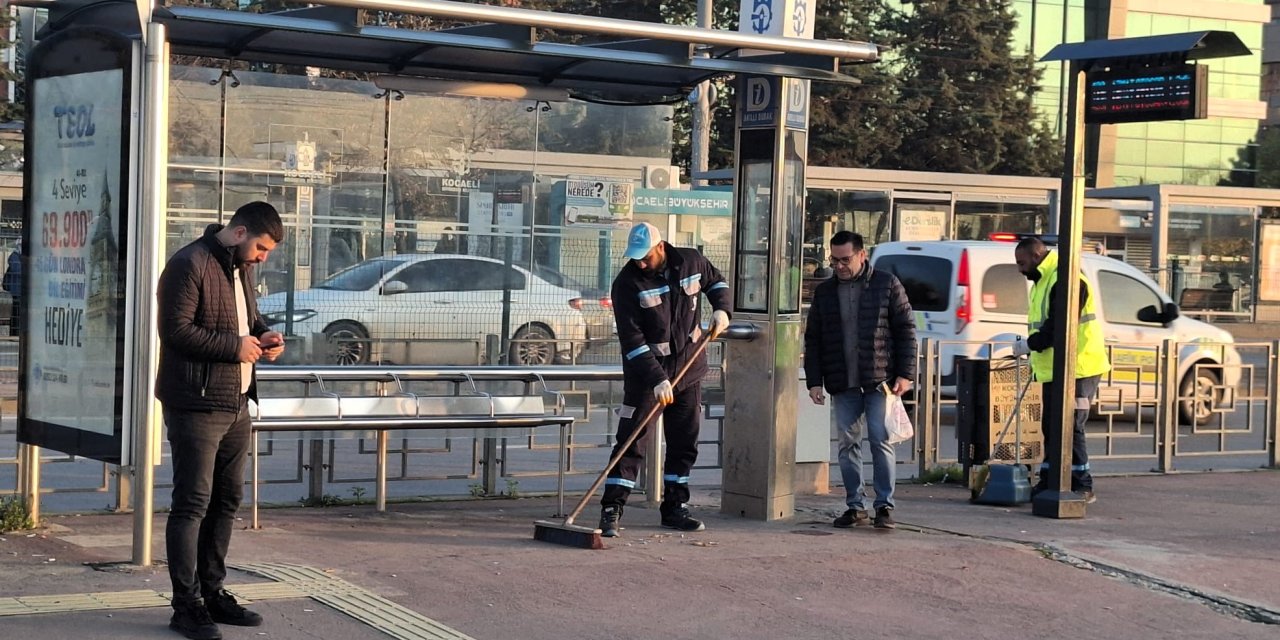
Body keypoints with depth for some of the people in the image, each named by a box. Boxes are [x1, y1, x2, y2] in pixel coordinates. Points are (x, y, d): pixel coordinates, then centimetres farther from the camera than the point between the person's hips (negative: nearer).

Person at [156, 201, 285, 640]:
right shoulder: (189, 265, -13)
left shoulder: (242, 269, 15)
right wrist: (235, 345, -17)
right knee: (193, 503, -6)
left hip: (236, 404, 9)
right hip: (197, 404, -9)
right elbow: (176, 329, -19)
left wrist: (264, 334, 7)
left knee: (227, 500, 14)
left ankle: (212, 592, 24)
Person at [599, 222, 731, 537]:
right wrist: (656, 380, -27)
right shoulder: (627, 283, -16)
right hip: (645, 372, -4)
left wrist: (721, 309, 0)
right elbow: (632, 340, -20)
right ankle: (611, 511, -7)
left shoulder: (691, 262, -3)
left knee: (684, 441, 10)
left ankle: (674, 507, 21)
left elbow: (716, 281, 20)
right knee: (631, 441, -9)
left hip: (688, 369, 4)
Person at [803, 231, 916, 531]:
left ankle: (884, 506, 0)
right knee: (848, 444, 4)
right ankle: (855, 506, 12)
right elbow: (813, 339, 14)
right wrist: (814, 381, 5)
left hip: (879, 382, -4)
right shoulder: (824, 292, 11)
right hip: (842, 385, 4)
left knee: (881, 441, -5)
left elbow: (906, 330, 1)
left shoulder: (887, 284, 1)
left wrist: (905, 374, -6)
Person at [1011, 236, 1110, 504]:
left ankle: (1082, 487, -6)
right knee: (1052, 428, 13)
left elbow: (1060, 327, -23)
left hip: (1075, 369, -11)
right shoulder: (1043, 281, 19)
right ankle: (1049, 482, 20)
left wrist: (1029, 345, -15)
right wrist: (1033, 354, 11)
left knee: (1069, 428, -10)